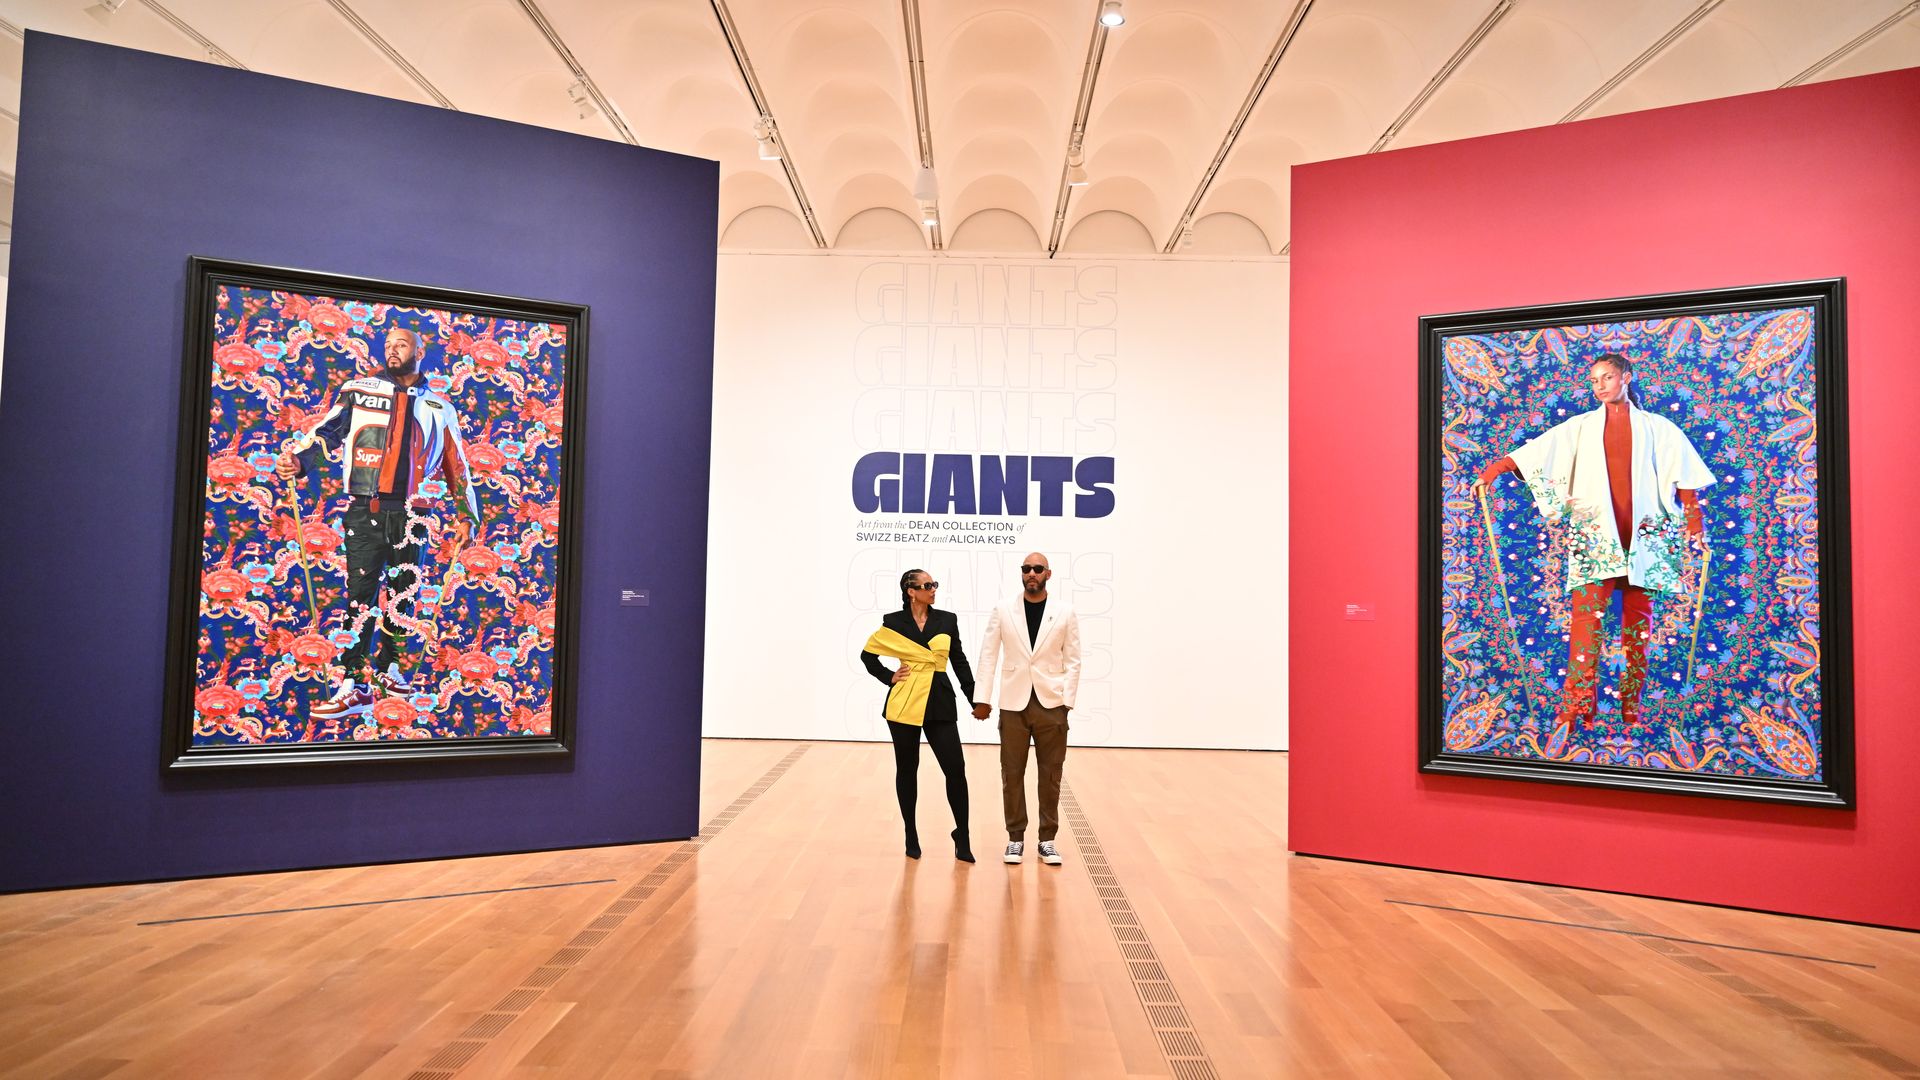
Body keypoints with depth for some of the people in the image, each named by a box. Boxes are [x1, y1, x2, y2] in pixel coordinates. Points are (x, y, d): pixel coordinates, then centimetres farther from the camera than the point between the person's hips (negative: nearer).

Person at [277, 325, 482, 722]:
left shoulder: (440, 407, 13)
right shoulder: (358, 390, 9)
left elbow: (457, 465, 16)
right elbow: (327, 430, -3)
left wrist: (468, 515, 11)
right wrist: (297, 459, -23)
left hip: (412, 516, 2)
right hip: (365, 511, -2)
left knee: (402, 594, 6)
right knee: (361, 592, -6)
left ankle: (389, 670, 19)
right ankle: (355, 685, -4)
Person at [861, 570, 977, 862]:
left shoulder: (947, 620, 5)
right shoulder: (893, 622, -1)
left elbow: (959, 661, 8)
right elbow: (867, 654, 10)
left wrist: (975, 699, 4)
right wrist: (888, 677, -1)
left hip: (940, 704, 1)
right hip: (904, 705, -1)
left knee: (955, 768, -5)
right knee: (907, 770, 8)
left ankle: (962, 836, 10)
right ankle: (911, 834, 24)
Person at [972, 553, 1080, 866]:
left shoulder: (1065, 614, 2)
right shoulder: (1003, 611, 2)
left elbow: (1072, 661, 2)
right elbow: (988, 656, 2)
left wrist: (1067, 700, -6)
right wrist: (981, 697, -4)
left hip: (1051, 703, 0)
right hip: (1014, 703, 0)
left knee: (1050, 774, 6)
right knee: (1012, 773, 6)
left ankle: (1047, 839, 18)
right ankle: (1015, 837, 19)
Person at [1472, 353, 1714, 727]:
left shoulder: (1656, 427, 12)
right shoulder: (1581, 426, 12)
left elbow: (1684, 474, 9)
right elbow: (1536, 451, 0)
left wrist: (1695, 523, 3)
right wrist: (1492, 470, -14)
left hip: (1643, 534, 1)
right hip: (1594, 532, -1)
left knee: (1638, 618, 1)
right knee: (1587, 611, -13)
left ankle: (1632, 703, 8)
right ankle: (1578, 703, -16)